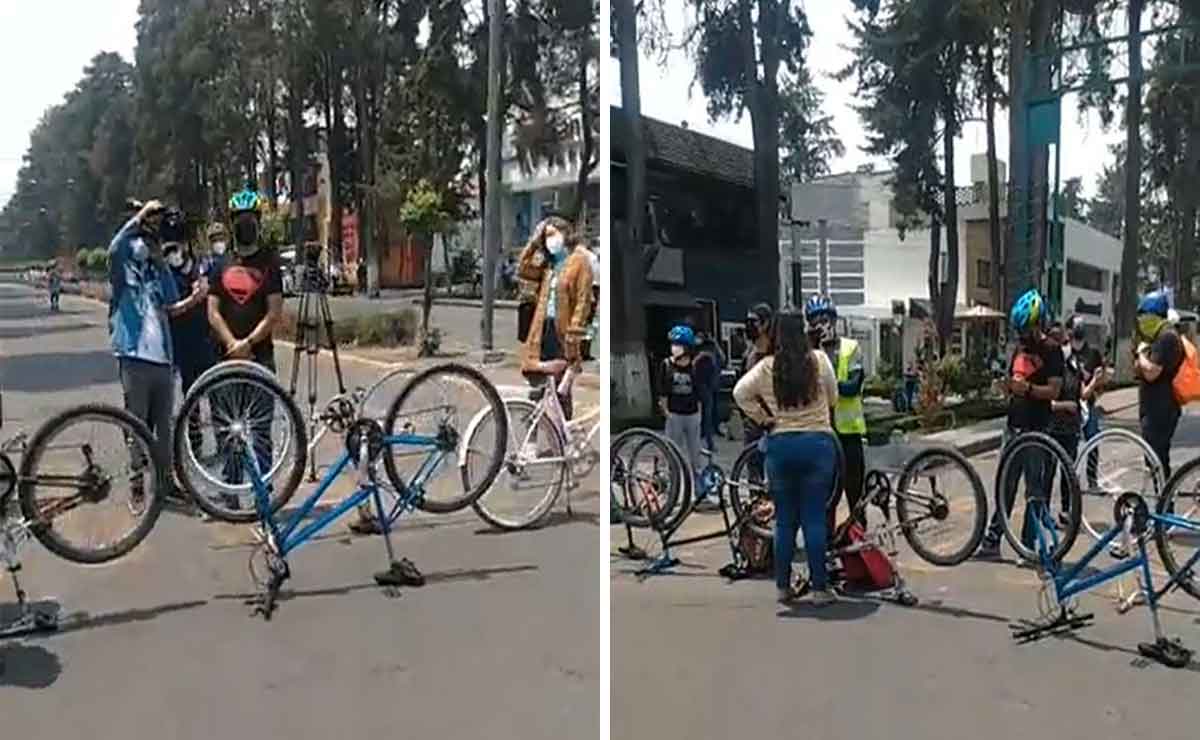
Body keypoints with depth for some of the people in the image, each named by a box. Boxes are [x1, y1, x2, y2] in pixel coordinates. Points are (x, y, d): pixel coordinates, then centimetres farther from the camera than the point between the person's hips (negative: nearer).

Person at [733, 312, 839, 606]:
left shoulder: (766, 367, -1)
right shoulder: (819, 359, -2)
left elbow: (740, 392, -7)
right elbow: (833, 399, 6)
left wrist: (763, 418, 3)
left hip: (780, 444, 1)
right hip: (818, 442, -1)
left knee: (784, 519, 10)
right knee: (814, 518, 2)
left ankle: (783, 586, 15)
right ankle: (820, 588, 5)